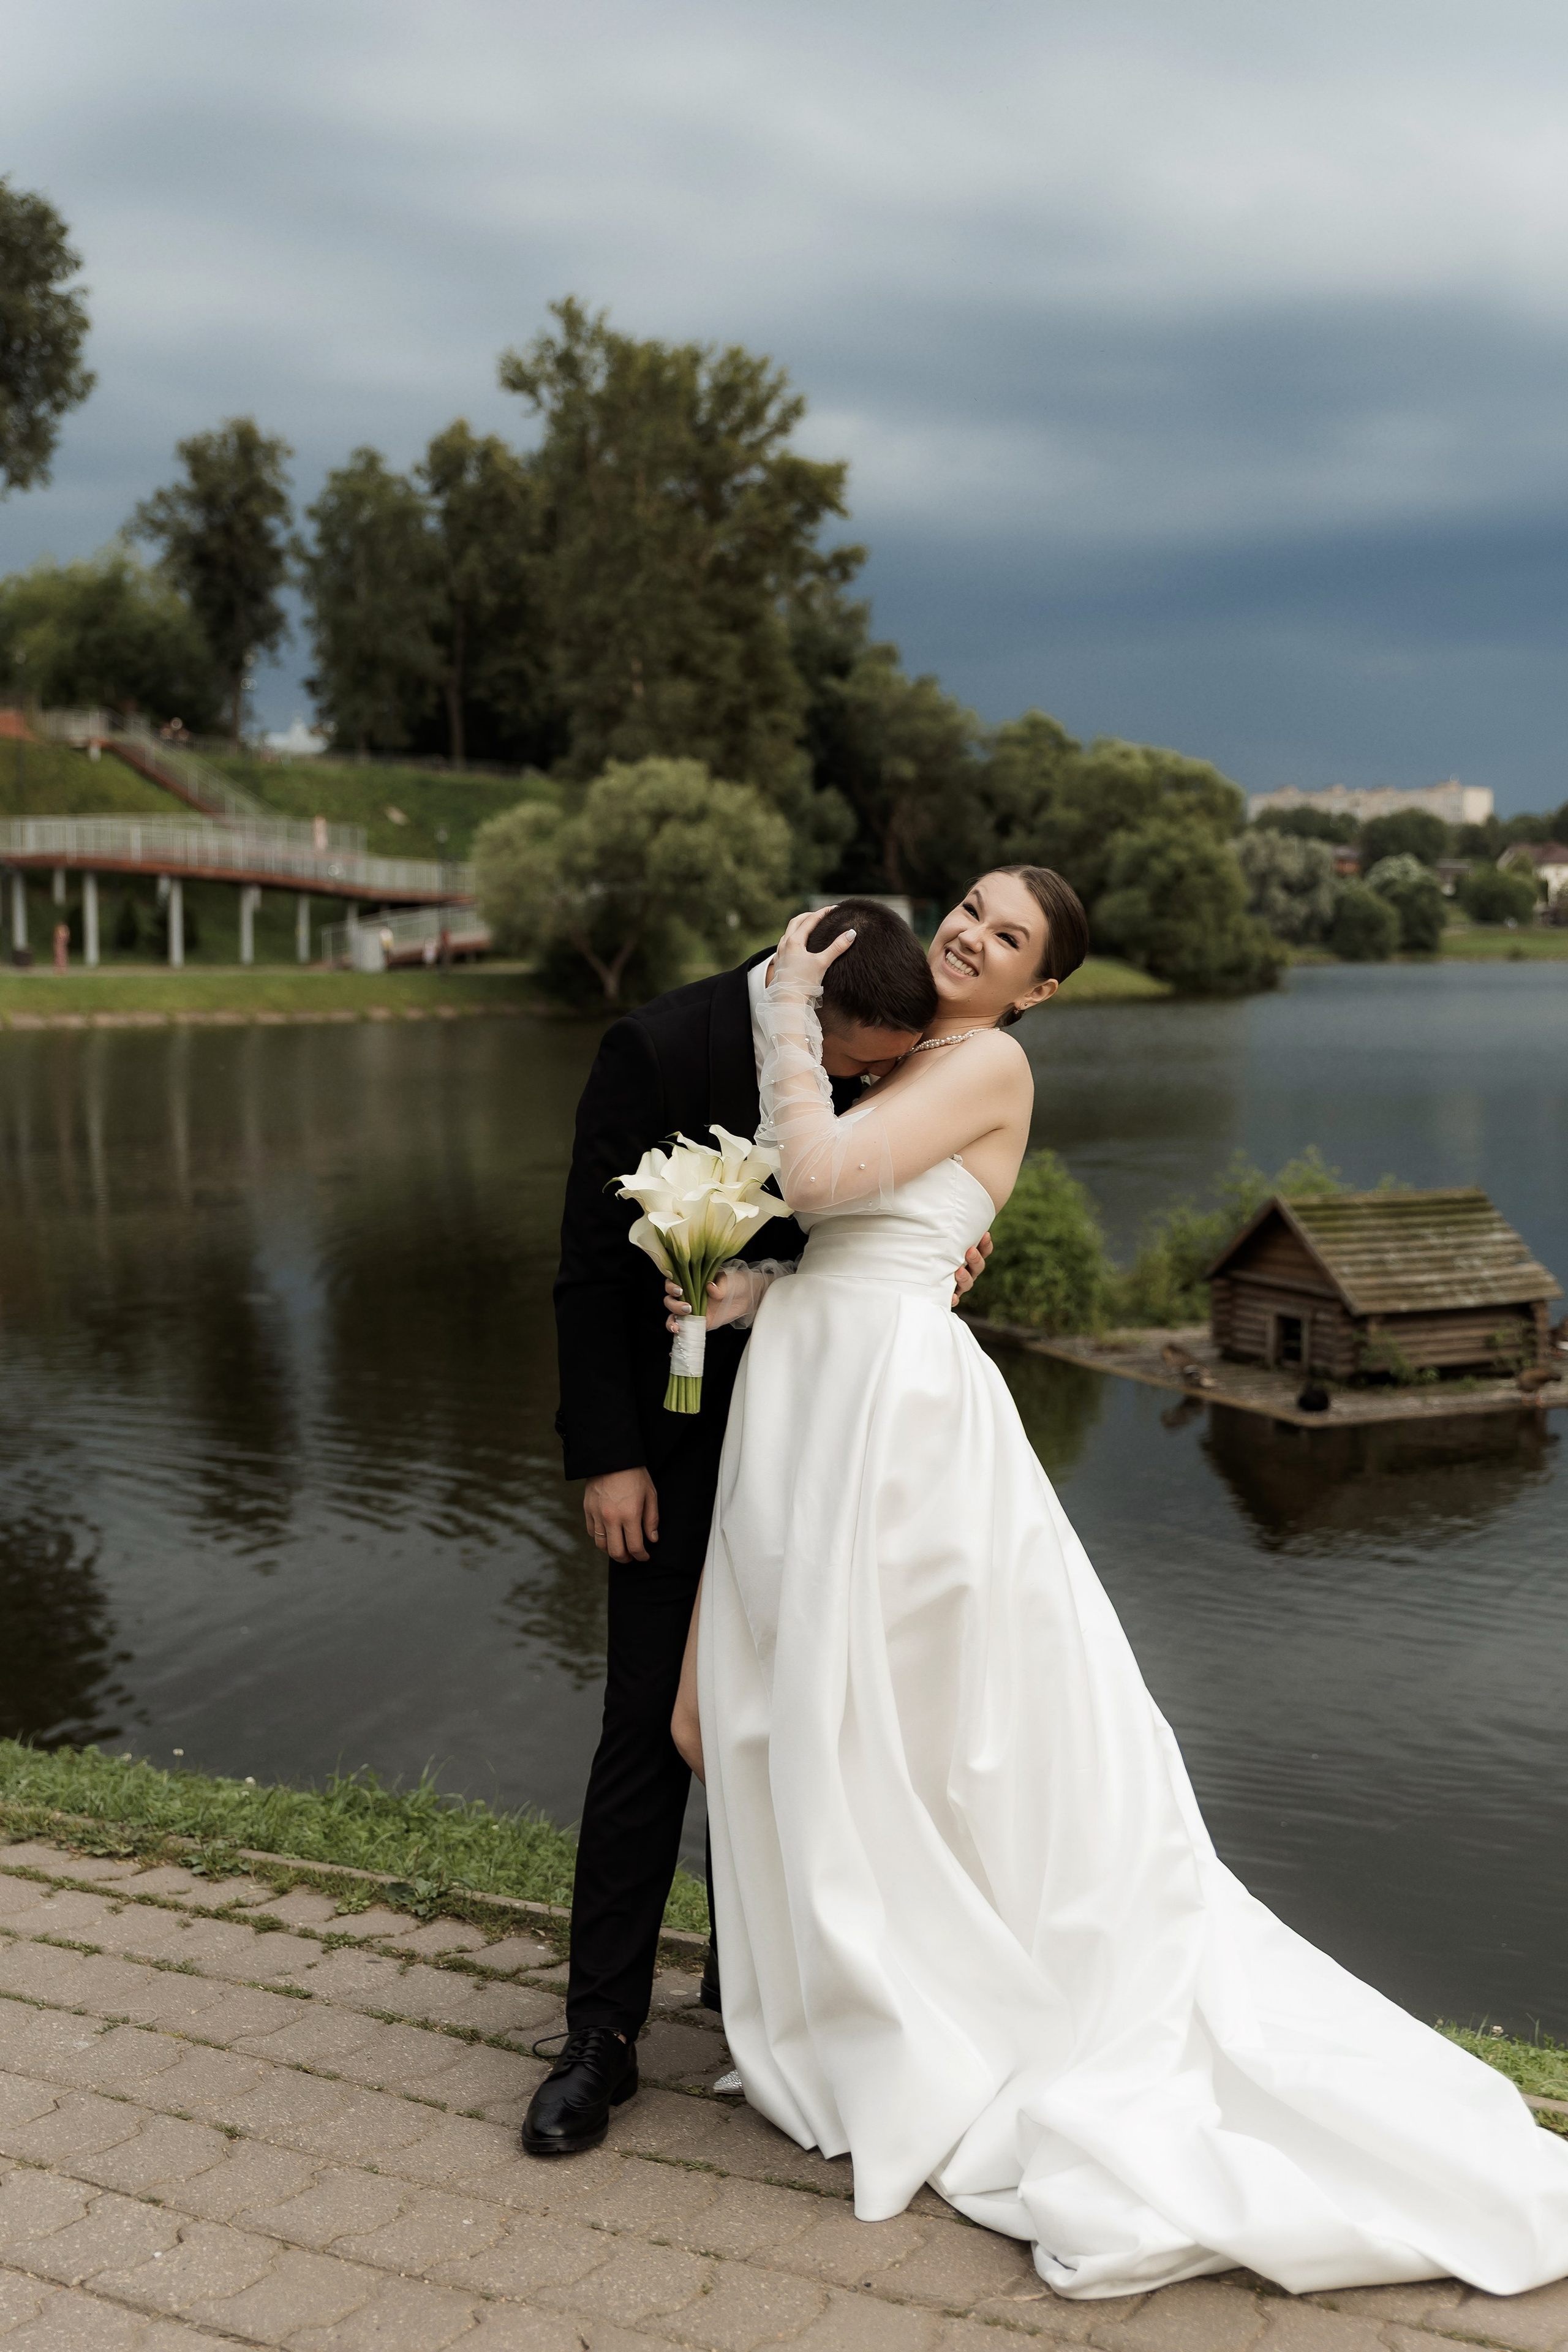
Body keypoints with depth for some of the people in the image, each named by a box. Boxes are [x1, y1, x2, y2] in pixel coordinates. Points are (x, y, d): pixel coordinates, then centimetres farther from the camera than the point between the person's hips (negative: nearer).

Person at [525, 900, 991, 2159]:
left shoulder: (876, 1056, -5)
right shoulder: (657, 1048, -20)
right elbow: (592, 1266, -16)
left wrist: (942, 1246, -11)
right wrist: (607, 1457, -16)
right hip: (681, 1439, -4)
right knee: (652, 1720, -4)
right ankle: (604, 2031, 4)